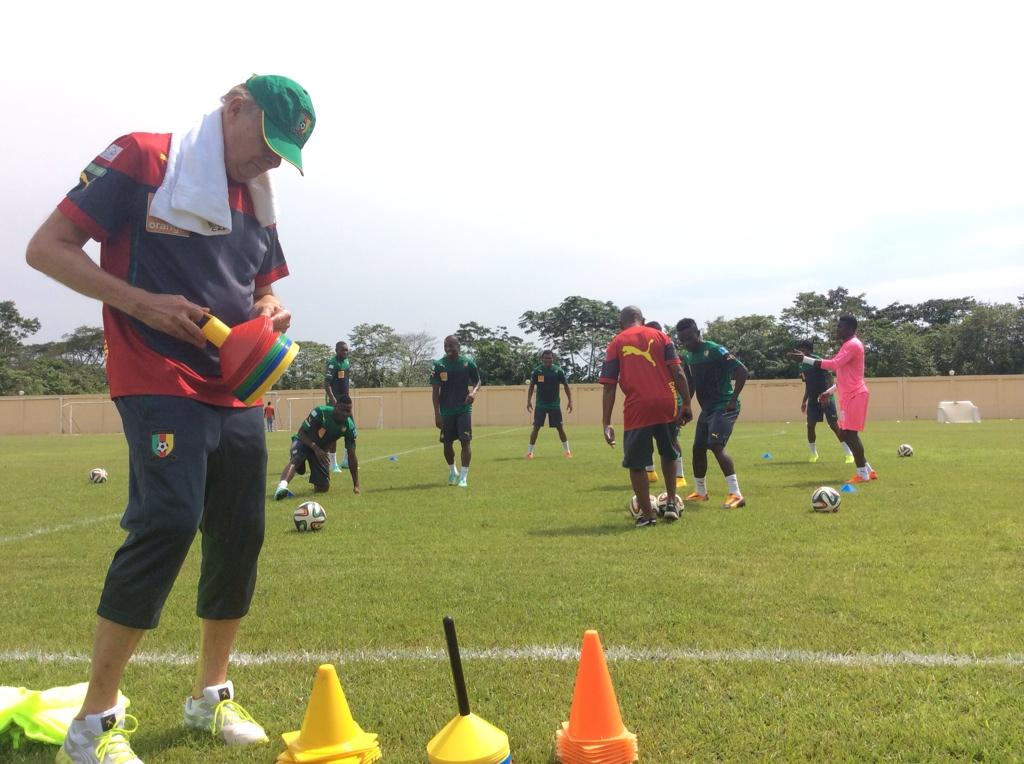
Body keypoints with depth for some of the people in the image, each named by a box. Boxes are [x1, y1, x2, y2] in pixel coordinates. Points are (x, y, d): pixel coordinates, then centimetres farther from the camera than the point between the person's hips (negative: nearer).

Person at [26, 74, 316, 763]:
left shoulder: (257, 198, 16)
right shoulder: (142, 159, -4)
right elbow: (47, 249, -6)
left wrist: (269, 310, 2)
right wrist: (141, 303, -18)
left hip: (239, 393, 7)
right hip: (160, 386, -7)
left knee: (241, 534, 7)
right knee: (168, 522, -20)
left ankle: (212, 696, 26)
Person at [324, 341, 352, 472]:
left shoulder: (347, 362, 12)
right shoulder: (332, 362, -13)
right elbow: (326, 383, -20)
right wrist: (332, 398, -30)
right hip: (334, 402, -8)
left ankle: (346, 461, 20)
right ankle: (333, 463, 2)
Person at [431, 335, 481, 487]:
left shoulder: (468, 362, -1)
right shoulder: (438, 364, -2)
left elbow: (477, 381, 9)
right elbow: (435, 390, -1)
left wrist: (474, 392, -15)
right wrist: (437, 414, -7)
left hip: (464, 408, -1)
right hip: (446, 410, 1)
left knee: (465, 442, -9)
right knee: (447, 443, 7)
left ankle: (464, 476, -3)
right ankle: (452, 472, 30)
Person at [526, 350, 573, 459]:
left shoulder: (558, 370, -4)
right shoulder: (537, 371, -3)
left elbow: (566, 386, 2)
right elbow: (531, 386, 4)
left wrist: (570, 401, -3)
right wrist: (529, 401, -3)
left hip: (554, 404, 0)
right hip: (540, 404, 0)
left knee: (559, 427, 2)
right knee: (536, 427, -3)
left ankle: (567, 450, 14)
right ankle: (530, 451, 4)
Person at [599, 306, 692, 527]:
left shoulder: (616, 343, 9)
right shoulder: (660, 336, 13)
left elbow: (609, 386, 2)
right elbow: (678, 373, 2)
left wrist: (606, 424, 3)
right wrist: (686, 404, 5)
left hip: (637, 408, -3)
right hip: (666, 403, 3)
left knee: (636, 463, 9)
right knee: (669, 454, 26)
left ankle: (647, 514, 12)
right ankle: (672, 502, 26)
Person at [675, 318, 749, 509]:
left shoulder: (715, 350, -17)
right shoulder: (687, 357, 8)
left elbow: (742, 371, -21)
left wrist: (733, 399, -22)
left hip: (724, 407, -8)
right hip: (707, 409, 9)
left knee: (716, 446, -21)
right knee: (698, 448, 11)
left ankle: (736, 495, -20)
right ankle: (700, 492, 28)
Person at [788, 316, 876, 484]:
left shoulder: (852, 344, -14)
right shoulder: (848, 345, 19)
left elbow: (834, 364, -27)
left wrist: (804, 359, -29)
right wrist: (830, 392, 23)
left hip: (855, 396, -11)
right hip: (849, 396, 11)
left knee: (850, 434, -9)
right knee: (845, 434, 11)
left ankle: (863, 474, -2)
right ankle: (868, 470, 17)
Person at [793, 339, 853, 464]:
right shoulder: (802, 365, 11)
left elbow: (829, 378, -18)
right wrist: (804, 401, 20)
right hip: (813, 399, 7)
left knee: (834, 425, -8)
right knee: (810, 426, 0)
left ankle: (849, 454, -1)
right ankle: (813, 454, 14)